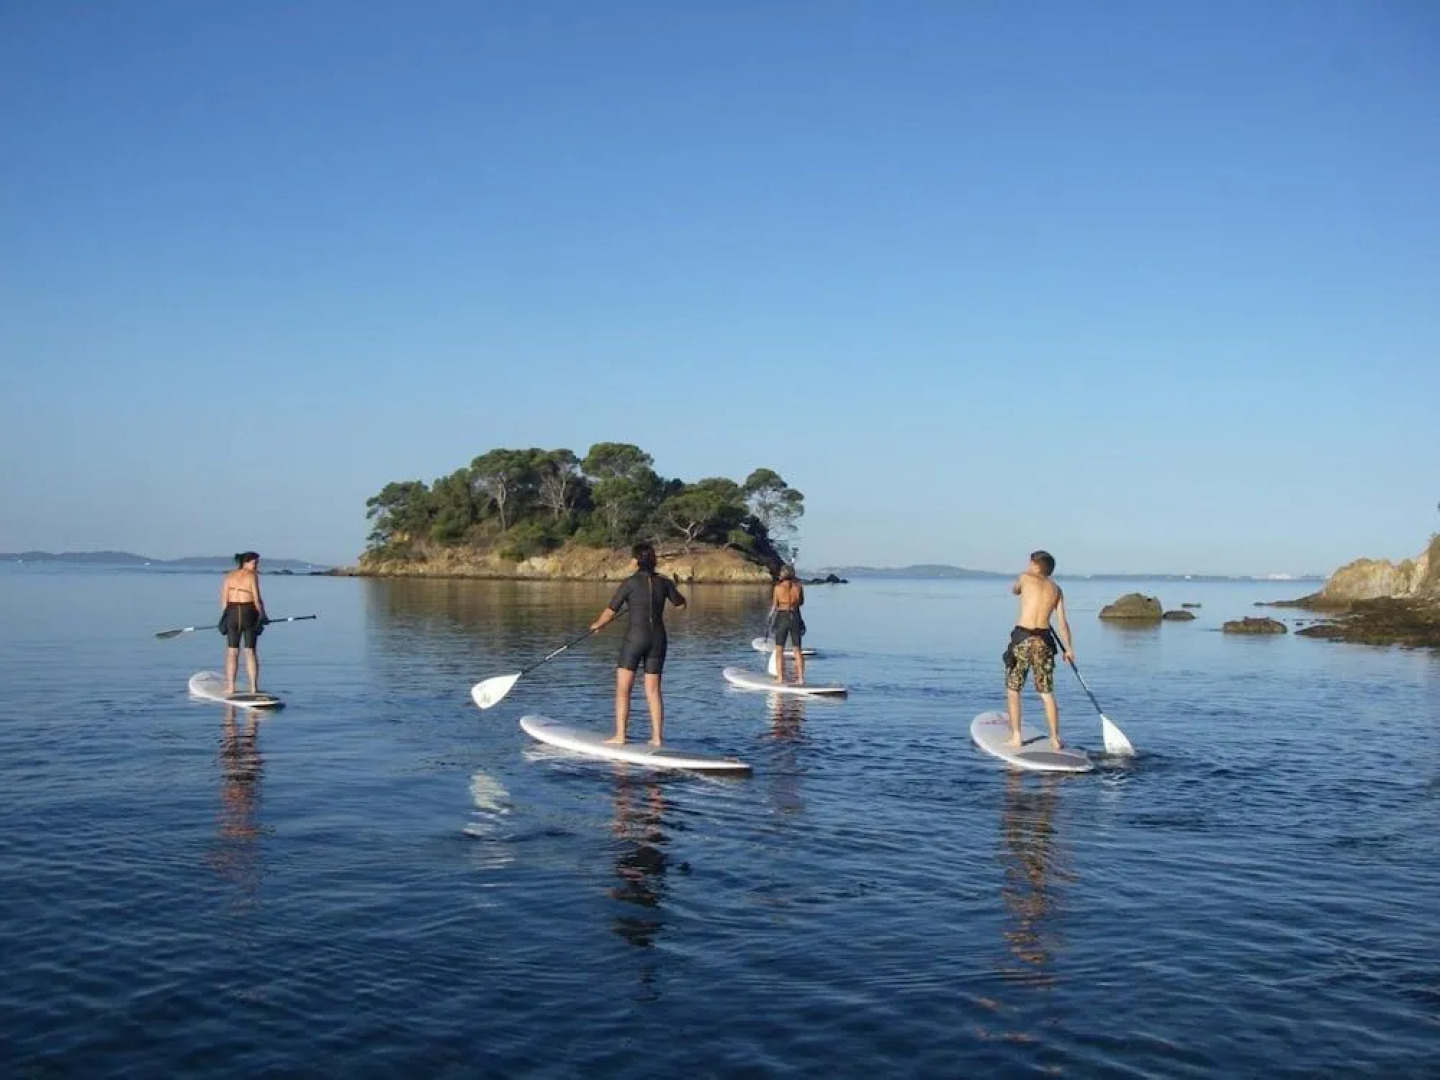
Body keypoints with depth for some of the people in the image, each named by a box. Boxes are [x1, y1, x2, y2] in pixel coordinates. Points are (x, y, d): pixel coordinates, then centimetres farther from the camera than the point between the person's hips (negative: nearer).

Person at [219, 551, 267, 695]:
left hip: (232, 613, 3)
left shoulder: (229, 576, 7)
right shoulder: (252, 576, -8)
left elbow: (224, 599, 4)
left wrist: (225, 616, 13)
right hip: (249, 613, -3)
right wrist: (263, 615, 2)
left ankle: (230, 686, 8)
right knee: (250, 651, 3)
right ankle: (254, 687, 2)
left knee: (232, 651, 9)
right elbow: (257, 599, -10)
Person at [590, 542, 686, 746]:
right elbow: (681, 604, 18)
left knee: (623, 689, 3)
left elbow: (610, 612, -5)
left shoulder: (630, 582, -8)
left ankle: (620, 736, 0)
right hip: (658, 638, 5)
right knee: (653, 690, 10)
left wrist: (597, 625, 14)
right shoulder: (664, 582, 3)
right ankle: (657, 737, 9)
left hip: (635, 637, -4)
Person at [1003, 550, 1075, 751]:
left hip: (1022, 638, -3)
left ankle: (1016, 736, 5)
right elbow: (1062, 622, 7)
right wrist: (1068, 649, 13)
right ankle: (1055, 739, 10)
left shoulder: (1025, 578, 3)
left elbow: (1015, 591, 26)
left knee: (1013, 689, 8)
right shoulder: (1056, 589, 11)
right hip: (1044, 640, 3)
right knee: (1047, 693, 11)